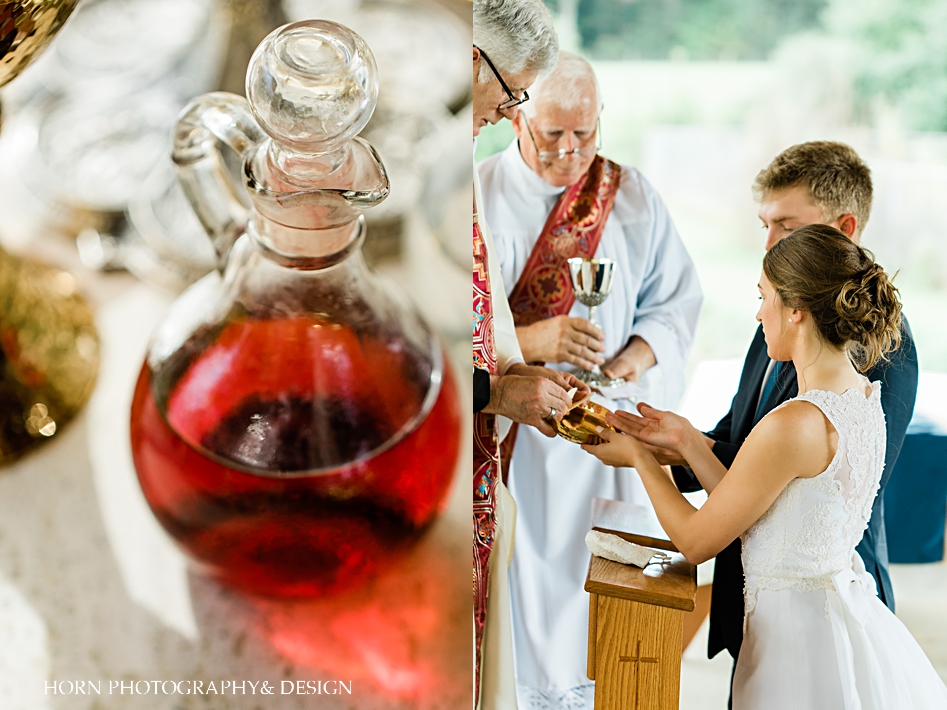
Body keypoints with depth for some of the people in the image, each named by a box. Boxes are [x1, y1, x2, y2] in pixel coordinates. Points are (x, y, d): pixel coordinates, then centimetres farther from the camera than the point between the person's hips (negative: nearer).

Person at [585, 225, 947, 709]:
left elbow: (696, 541, -13)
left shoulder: (793, 424, -25)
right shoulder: (864, 400, 1)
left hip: (800, 630, -8)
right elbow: (752, 517, 6)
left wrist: (638, 457, 1)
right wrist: (687, 440, 8)